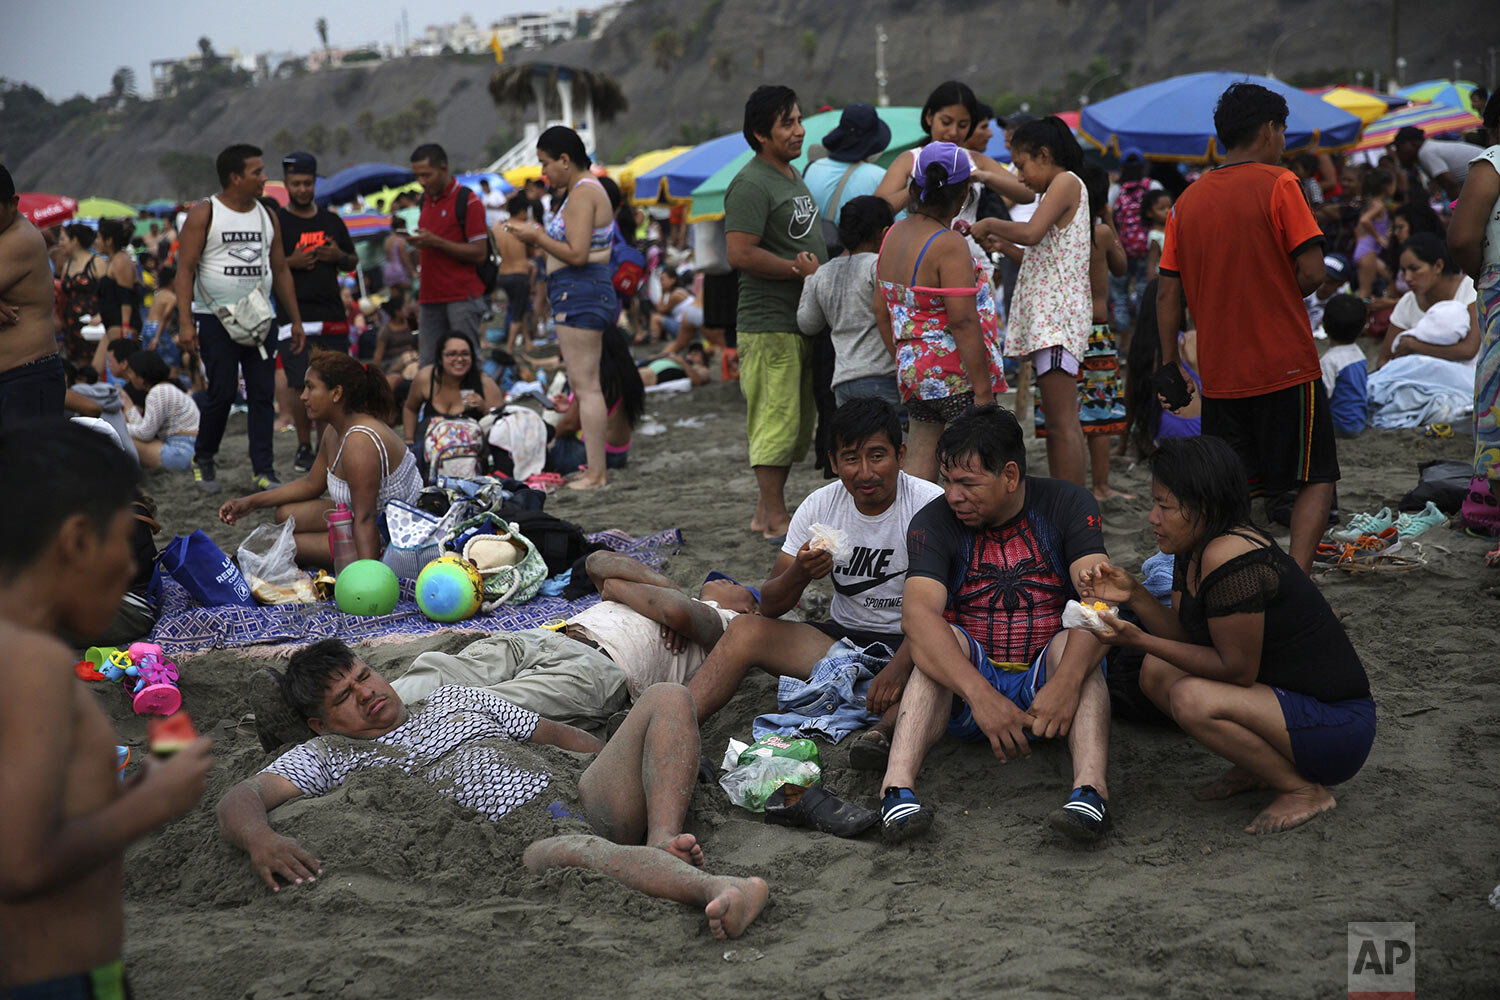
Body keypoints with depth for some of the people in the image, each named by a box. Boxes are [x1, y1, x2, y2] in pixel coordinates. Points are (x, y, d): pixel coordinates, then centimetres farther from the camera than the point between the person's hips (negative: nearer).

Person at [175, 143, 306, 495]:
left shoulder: (267, 217, 12)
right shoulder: (204, 214, -5)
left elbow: (280, 271, 17)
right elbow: (185, 270, -9)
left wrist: (295, 319, 13)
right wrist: (185, 322, -18)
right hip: (216, 318, -5)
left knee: (263, 394, 0)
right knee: (222, 393, -5)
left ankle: (263, 470, 3)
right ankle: (203, 460, 17)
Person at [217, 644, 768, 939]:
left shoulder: (451, 698, 29)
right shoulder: (326, 756, 14)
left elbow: (556, 734, 31)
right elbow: (239, 798, -2)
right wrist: (259, 837, -28)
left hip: (585, 801, 7)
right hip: (518, 847, -6)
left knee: (666, 698, -8)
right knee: (577, 848, -42)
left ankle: (663, 846, -27)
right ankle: (720, 889, -60)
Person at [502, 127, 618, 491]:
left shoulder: (582, 194, -14)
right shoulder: (589, 190, 19)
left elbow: (577, 254, -21)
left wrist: (538, 237, -12)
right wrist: (539, 236, 11)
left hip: (579, 293, -11)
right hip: (585, 293, 11)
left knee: (585, 385, -9)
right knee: (584, 385, 14)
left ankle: (596, 473, -7)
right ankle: (597, 467, 18)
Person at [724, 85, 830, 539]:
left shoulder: (793, 176, 19)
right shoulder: (751, 185, -13)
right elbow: (740, 254, -21)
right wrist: (800, 269, -18)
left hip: (804, 322, 10)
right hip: (770, 324, -10)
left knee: (797, 424, 13)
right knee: (777, 421, -8)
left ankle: (764, 512, 22)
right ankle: (775, 519, -1)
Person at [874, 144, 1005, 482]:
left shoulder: (894, 234, 8)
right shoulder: (950, 245, -16)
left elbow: (882, 311, 14)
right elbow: (963, 322, -21)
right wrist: (983, 389, -18)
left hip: (915, 368, 8)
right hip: (956, 375, -8)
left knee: (920, 459, 10)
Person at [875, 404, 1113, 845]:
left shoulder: (1067, 504, -6)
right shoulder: (933, 523, -7)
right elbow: (917, 614, -24)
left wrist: (1066, 680, -39)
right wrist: (980, 695, -40)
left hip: (1046, 680, 0)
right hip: (964, 688, 0)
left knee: (1070, 642, -29)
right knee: (940, 640, -28)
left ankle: (1090, 788, -48)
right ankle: (897, 786, -46)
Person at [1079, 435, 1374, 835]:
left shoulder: (1230, 559, -25)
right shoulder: (1194, 549, 4)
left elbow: (1237, 669, -21)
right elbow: (1185, 635, 7)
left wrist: (1140, 640, -21)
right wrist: (1134, 595, -8)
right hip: (1283, 695, 10)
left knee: (1192, 698, -27)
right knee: (1157, 671, 6)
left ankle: (1304, 791, -7)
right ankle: (1262, 768, 11)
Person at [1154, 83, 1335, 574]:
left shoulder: (1188, 200, 7)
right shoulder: (1278, 184, -7)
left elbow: (1167, 293, 7)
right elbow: (1311, 272, -13)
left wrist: (1169, 365, 12)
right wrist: (1278, 296, 7)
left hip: (1219, 375, 5)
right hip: (1286, 367, -5)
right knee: (1316, 479, 6)